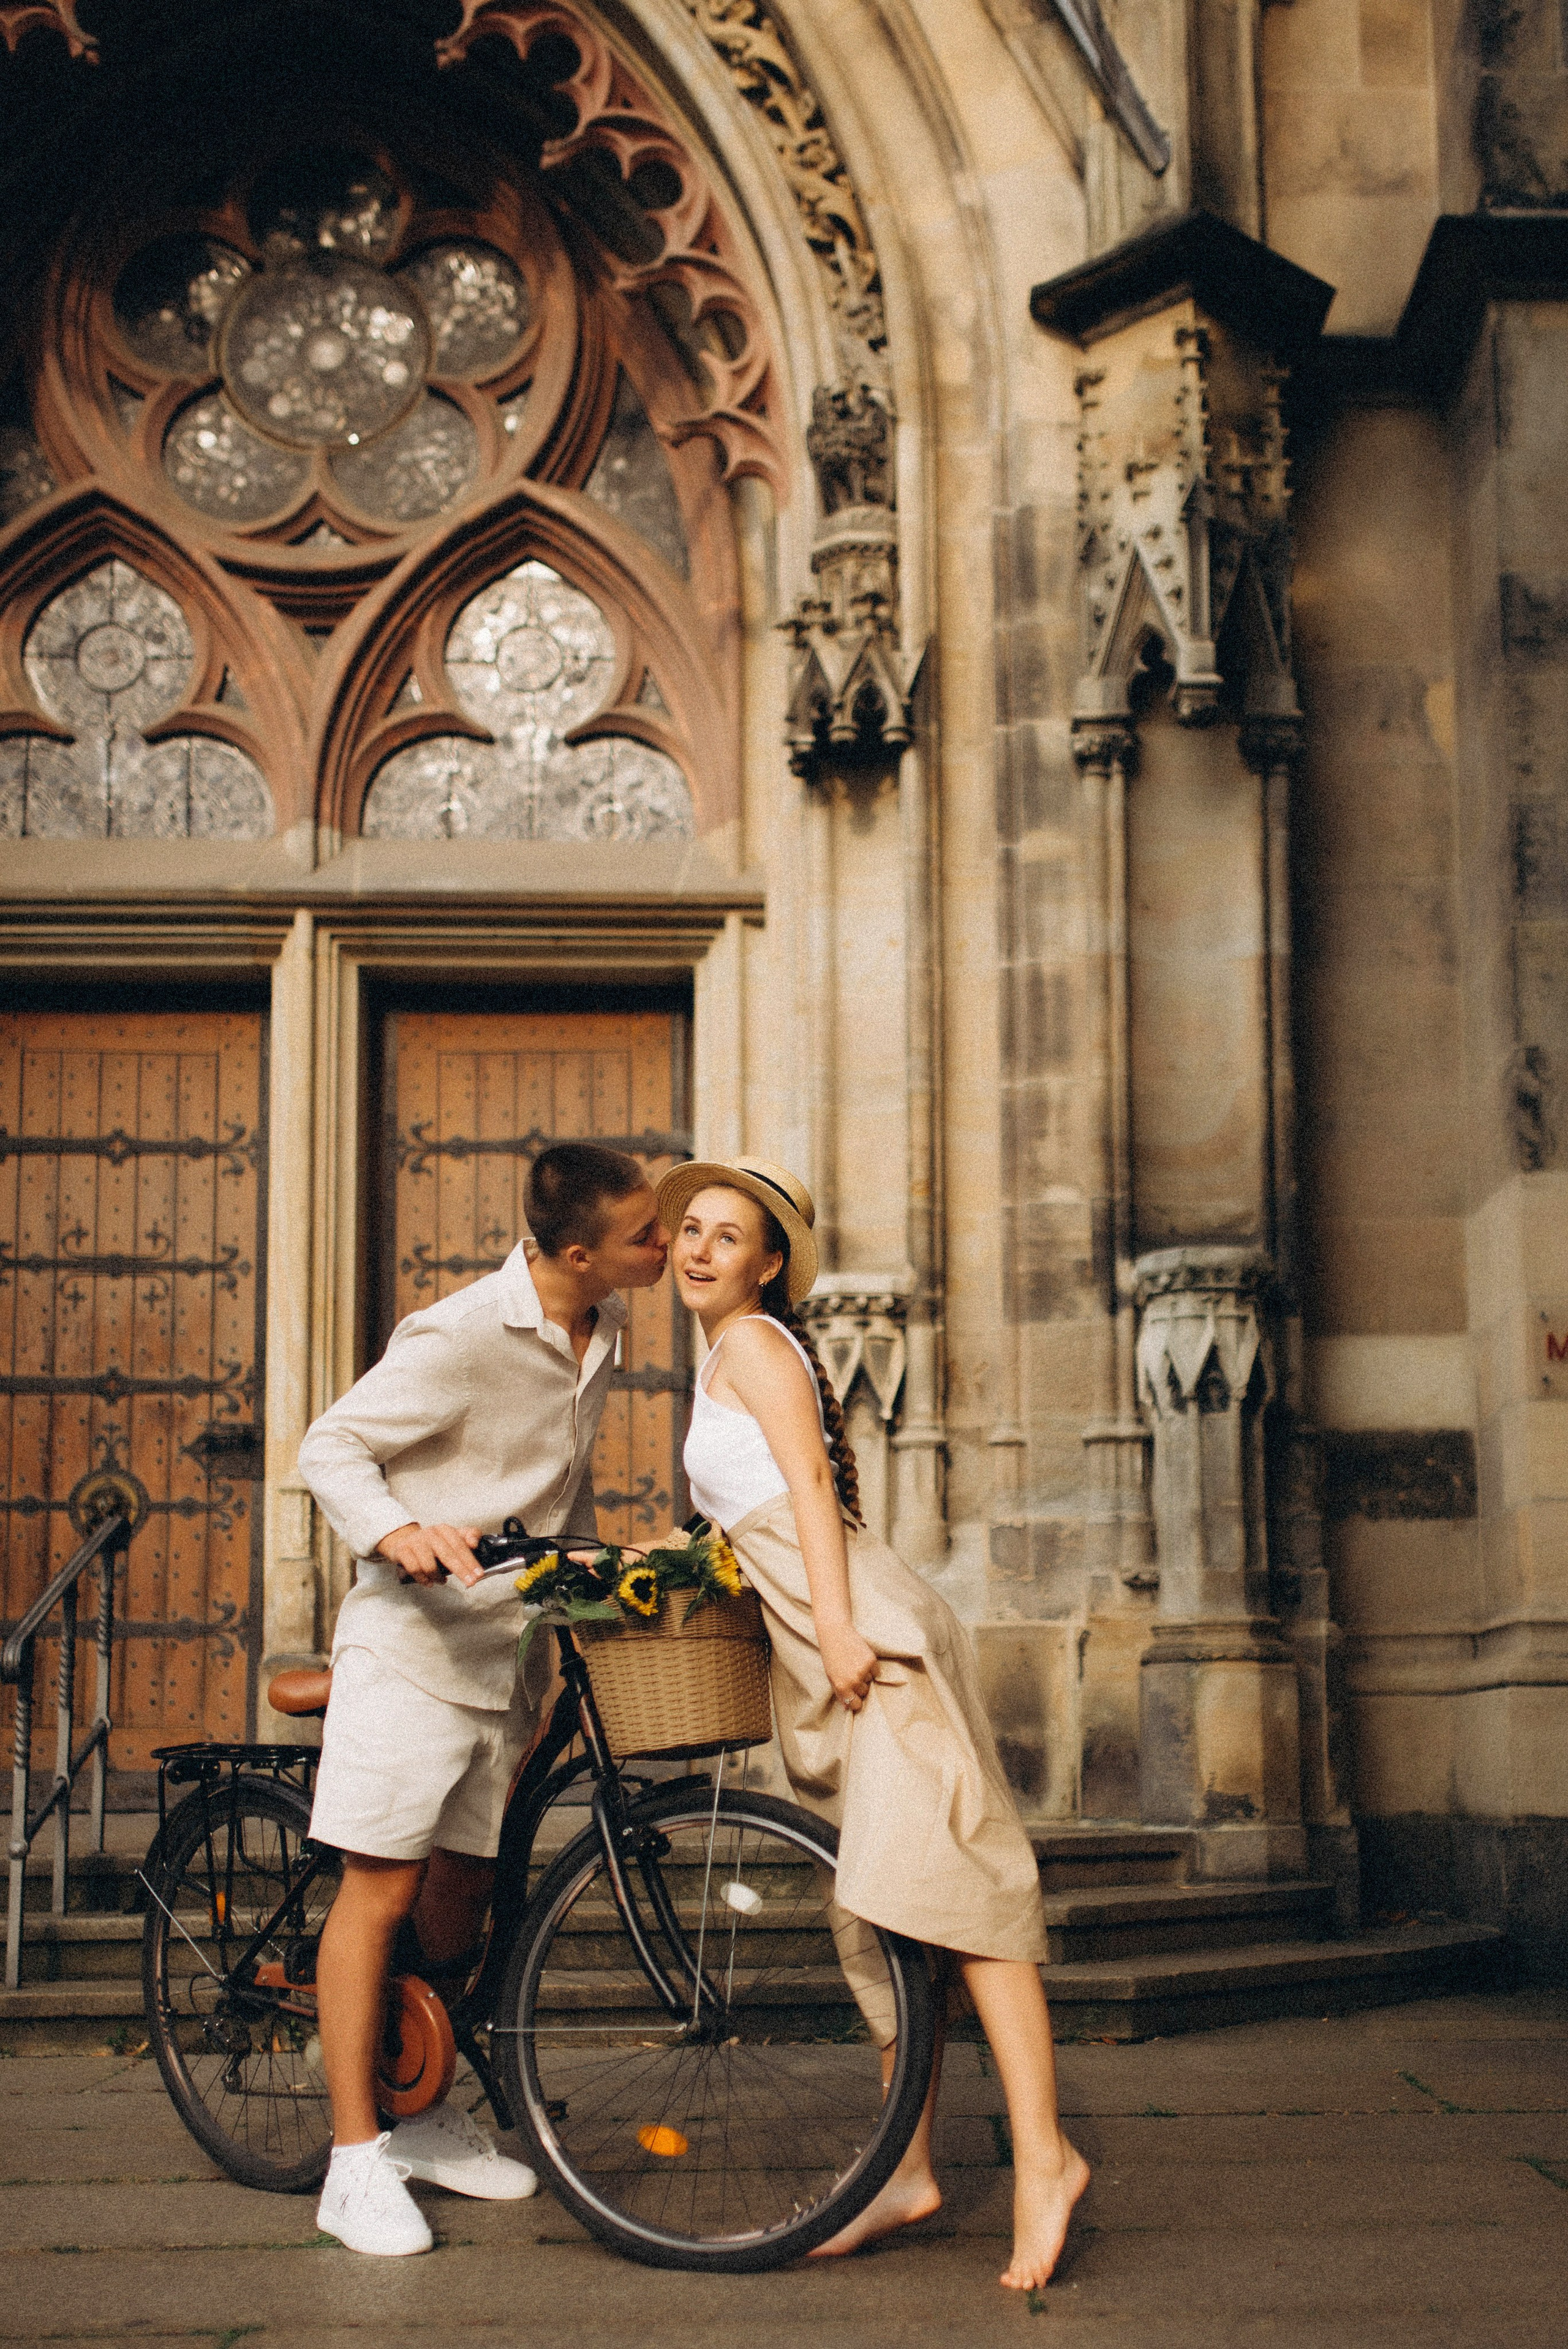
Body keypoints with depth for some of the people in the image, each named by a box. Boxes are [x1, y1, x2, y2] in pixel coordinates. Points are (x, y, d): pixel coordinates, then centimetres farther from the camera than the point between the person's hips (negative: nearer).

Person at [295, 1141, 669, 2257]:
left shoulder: (603, 1324, 5)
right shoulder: (459, 1338, -20)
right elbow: (332, 1446, -15)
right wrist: (400, 1534, -32)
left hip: (512, 1648, 7)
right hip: (414, 1637, -7)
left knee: (464, 1889, 13)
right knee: (382, 1886, -4)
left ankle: (424, 2116, 28)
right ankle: (356, 2161, 3)